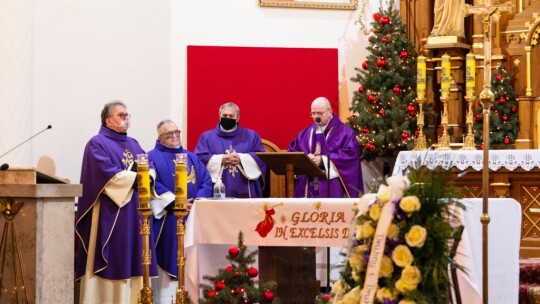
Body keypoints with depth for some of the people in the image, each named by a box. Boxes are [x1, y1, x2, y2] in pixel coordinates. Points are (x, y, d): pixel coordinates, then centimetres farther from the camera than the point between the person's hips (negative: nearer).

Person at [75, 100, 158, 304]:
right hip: (109, 212, -7)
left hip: (134, 212, 7)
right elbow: (107, 174, -17)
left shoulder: (133, 144, 20)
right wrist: (135, 179, -14)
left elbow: (150, 168, 11)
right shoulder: (97, 144, -3)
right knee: (111, 259, -8)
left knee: (133, 258, 4)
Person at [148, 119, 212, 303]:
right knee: (168, 259, -6)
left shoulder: (192, 158, 19)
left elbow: (206, 181, 8)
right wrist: (174, 202, -21)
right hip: (167, 220, -5)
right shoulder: (153, 157, 2)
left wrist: (199, 200, -11)